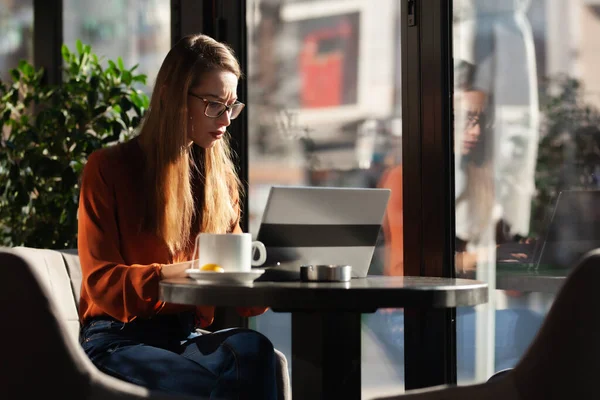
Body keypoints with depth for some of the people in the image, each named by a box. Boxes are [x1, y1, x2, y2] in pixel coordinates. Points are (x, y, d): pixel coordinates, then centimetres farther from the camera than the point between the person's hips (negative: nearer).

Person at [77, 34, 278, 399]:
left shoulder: (221, 178, 16)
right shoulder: (108, 168, 3)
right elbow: (100, 283, -6)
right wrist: (179, 272, -23)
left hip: (188, 338, 4)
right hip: (119, 339, -4)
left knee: (252, 348, -33)